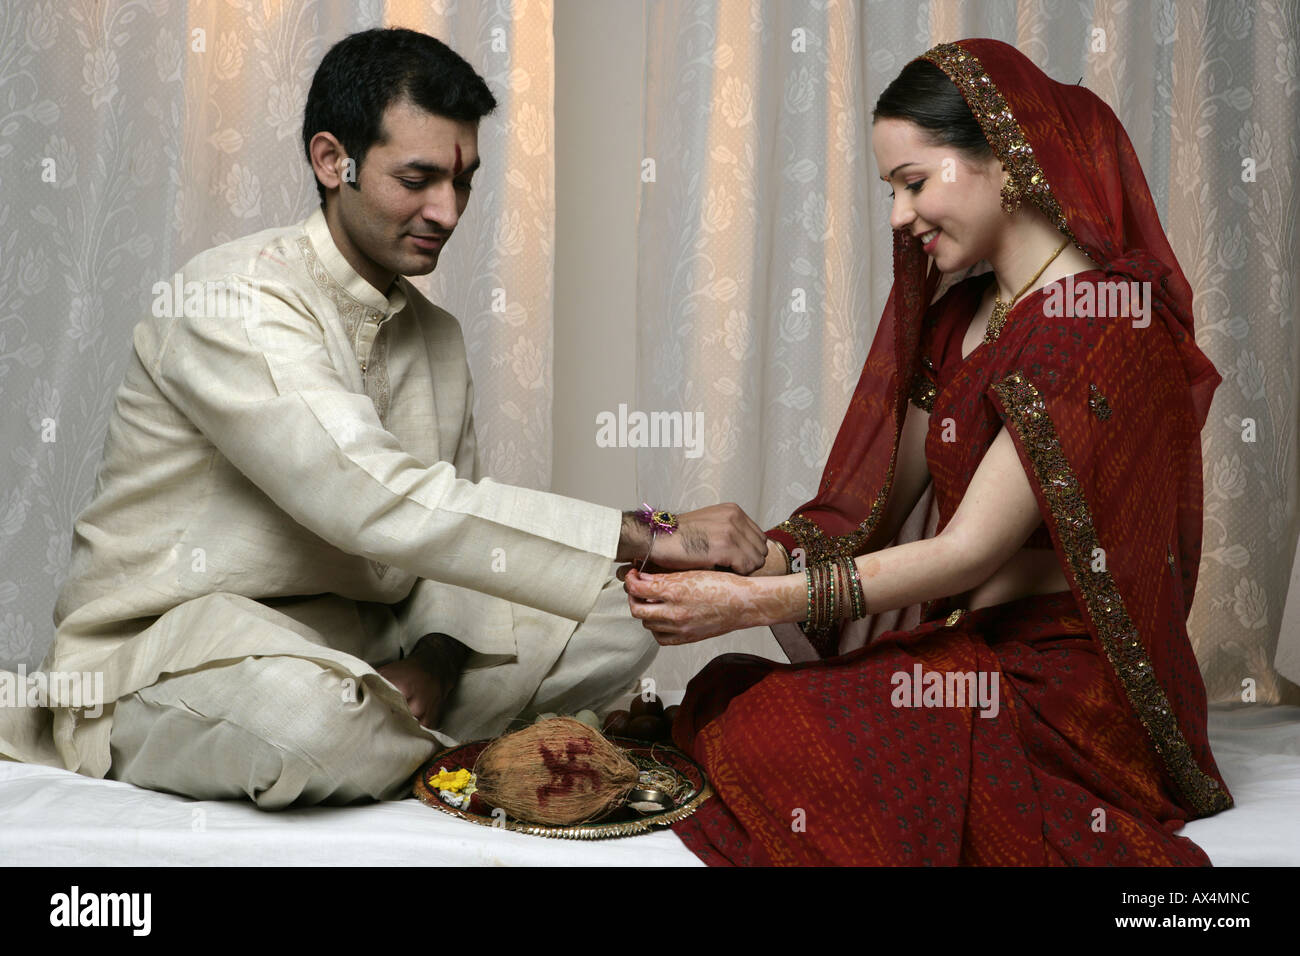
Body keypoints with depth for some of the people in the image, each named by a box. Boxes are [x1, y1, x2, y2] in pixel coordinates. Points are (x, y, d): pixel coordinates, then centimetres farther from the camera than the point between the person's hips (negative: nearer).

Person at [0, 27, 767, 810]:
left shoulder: (439, 337, 9)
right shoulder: (235, 299, -18)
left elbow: (452, 538, 8)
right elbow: (377, 504, -32)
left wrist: (432, 665, -16)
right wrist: (648, 539, -33)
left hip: (365, 653, 7)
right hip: (169, 650, -6)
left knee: (626, 616, -6)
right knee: (307, 713, -41)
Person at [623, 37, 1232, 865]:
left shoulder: (1101, 319, -15)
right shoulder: (956, 320, 13)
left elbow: (970, 550, -20)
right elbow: (873, 514, 9)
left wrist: (754, 603, -21)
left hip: (1069, 683, -7)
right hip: (973, 655, 8)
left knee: (771, 731, -25)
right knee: (724, 697, -14)